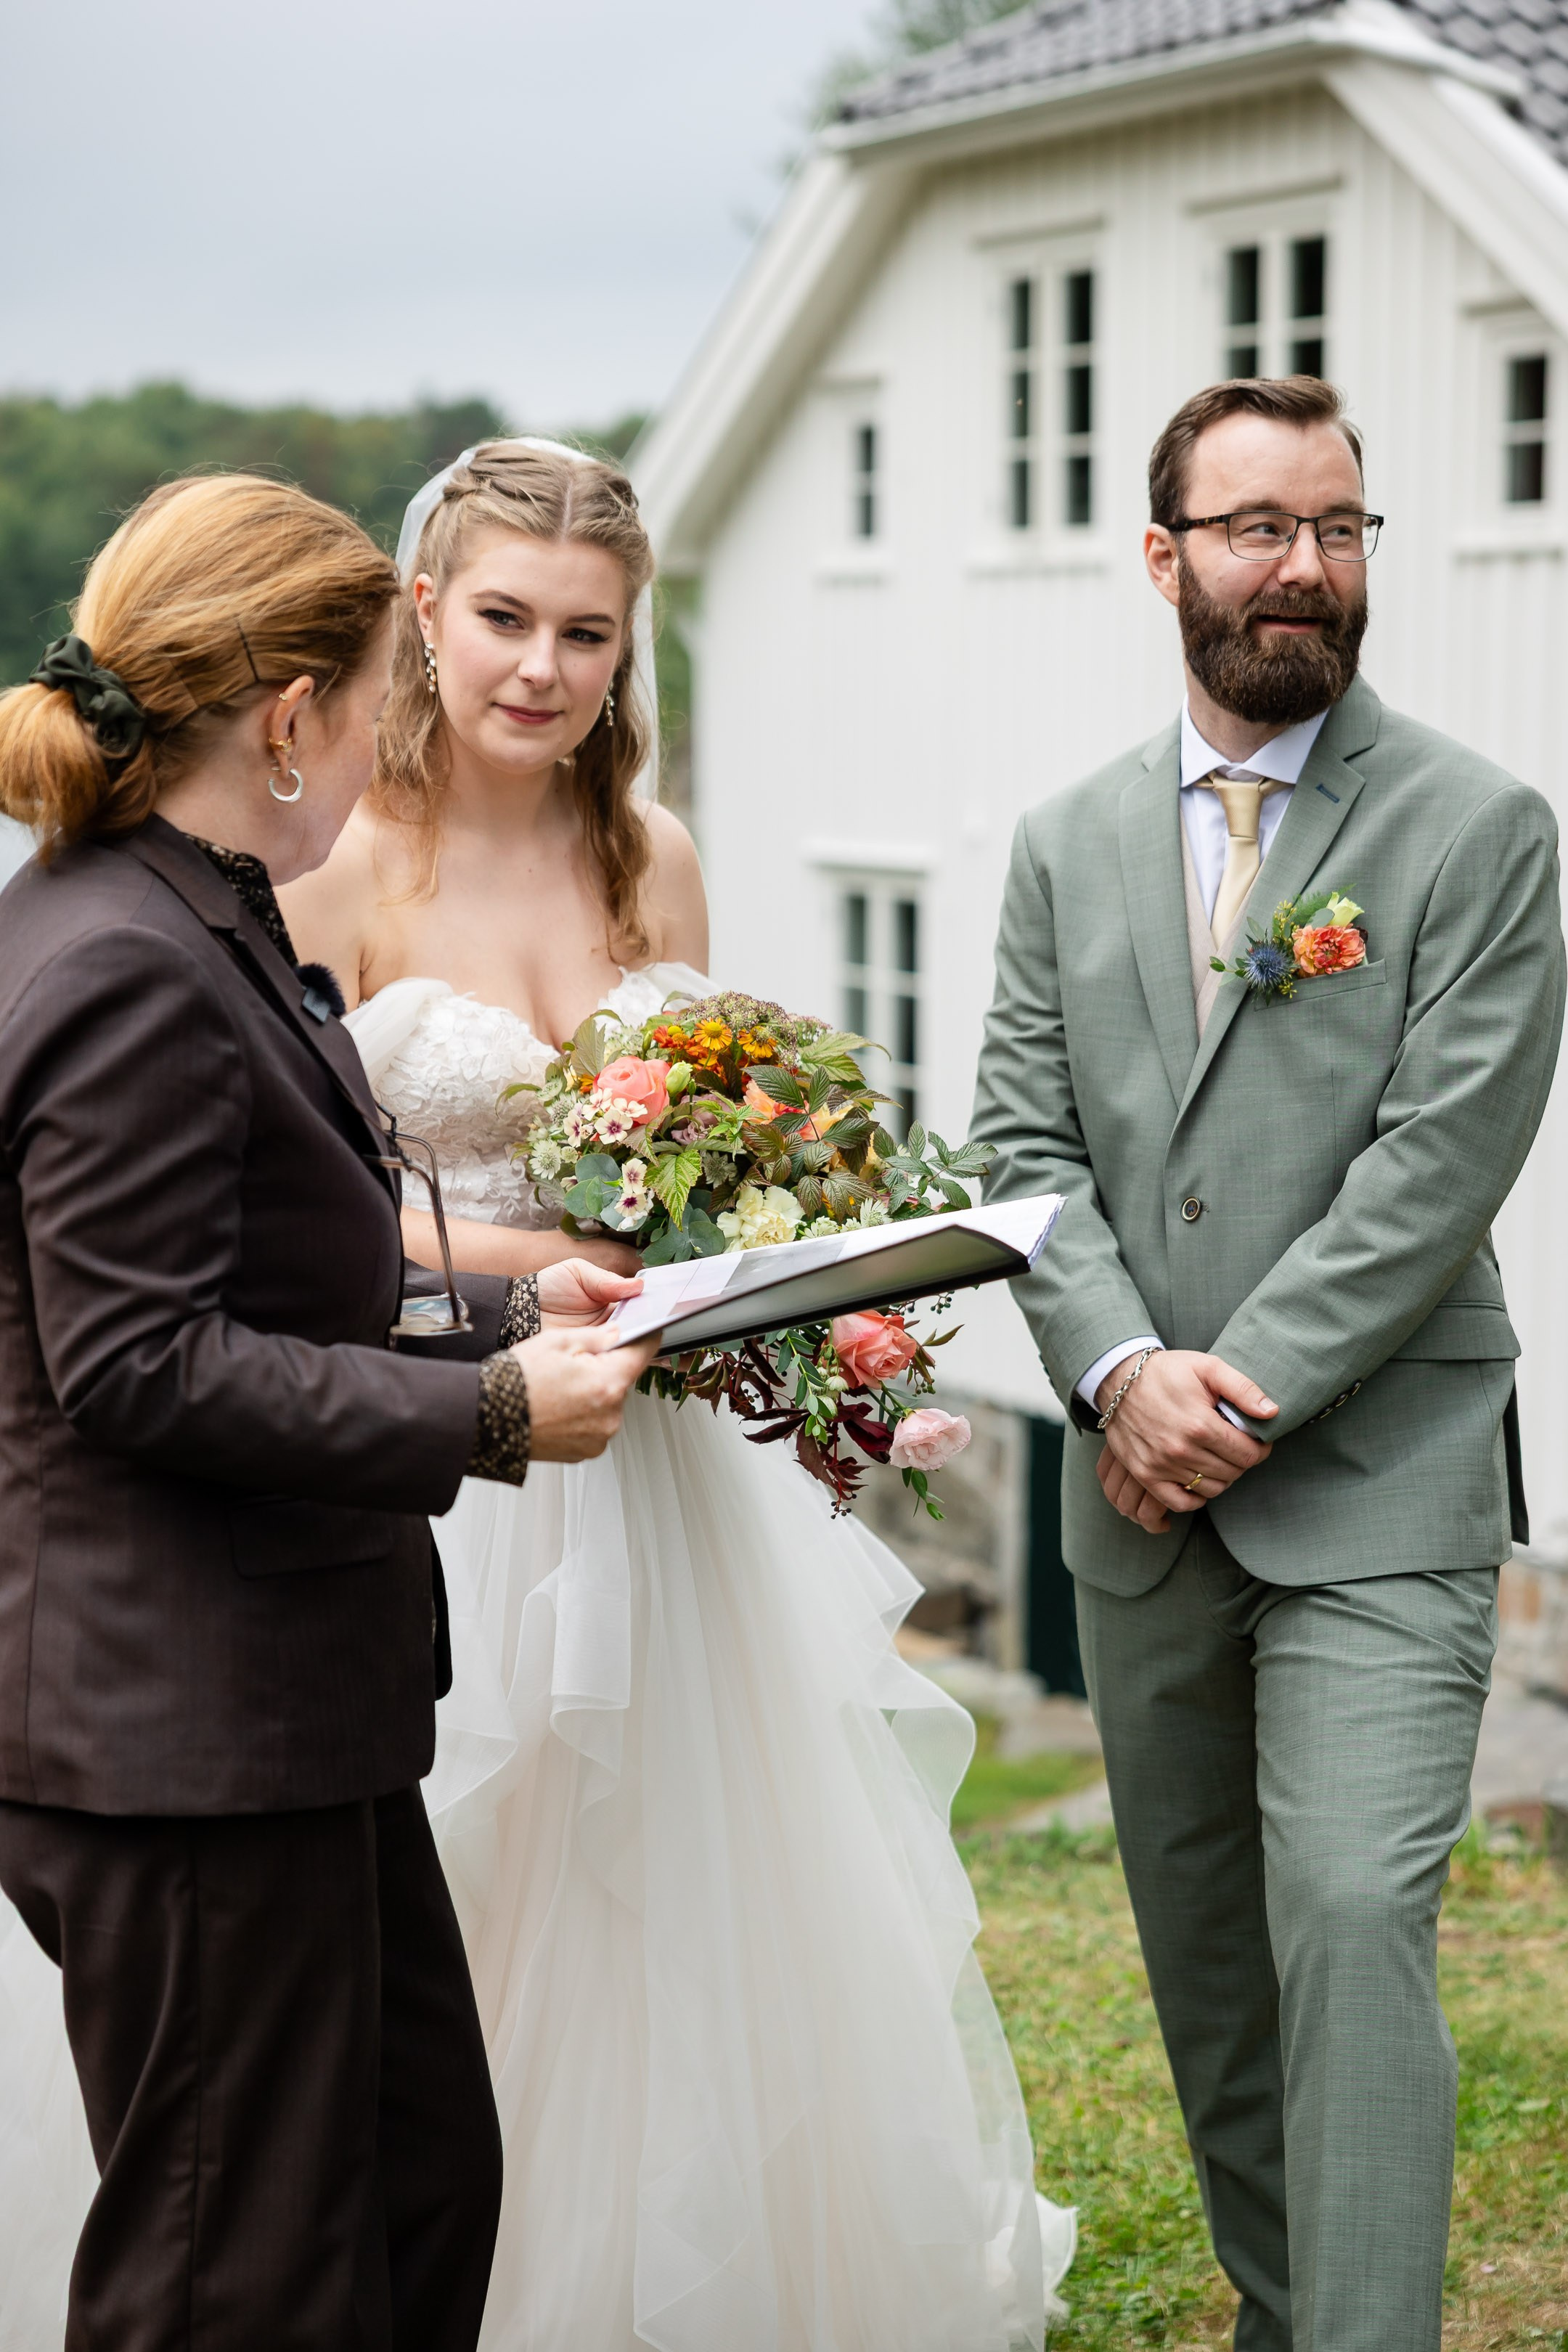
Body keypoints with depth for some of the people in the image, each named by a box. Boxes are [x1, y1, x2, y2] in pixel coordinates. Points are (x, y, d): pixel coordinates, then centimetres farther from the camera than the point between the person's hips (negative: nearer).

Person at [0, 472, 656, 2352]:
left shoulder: (185, 932, 11)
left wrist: (499, 1312, 12)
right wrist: (492, 1412, -17)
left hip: (281, 1709, 10)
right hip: (189, 1731, -10)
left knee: (426, 2181, 19)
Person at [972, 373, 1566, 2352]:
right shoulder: (1068, 845, 10)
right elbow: (1021, 1144, 4)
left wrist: (1239, 1394, -14)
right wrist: (1121, 1375, -12)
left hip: (1376, 1488, -4)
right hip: (1143, 1508, 5)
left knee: (1354, 1924, -15)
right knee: (1201, 1951, 13)